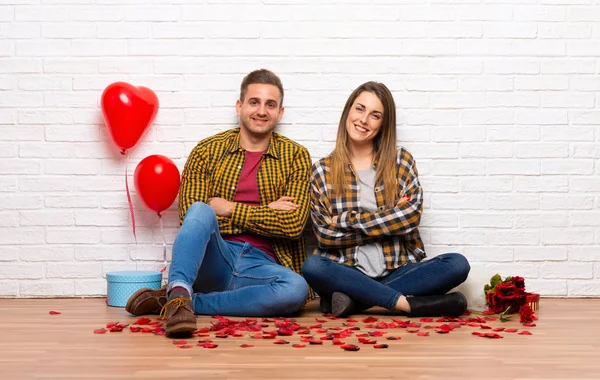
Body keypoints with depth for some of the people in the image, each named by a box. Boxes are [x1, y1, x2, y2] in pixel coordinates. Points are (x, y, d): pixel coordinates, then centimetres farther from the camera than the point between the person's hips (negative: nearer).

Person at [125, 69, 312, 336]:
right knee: (200, 209, -30)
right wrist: (264, 214, -7)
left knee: (296, 288, -34)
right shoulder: (207, 151, 9)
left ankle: (178, 302, -27)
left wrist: (229, 209, -7)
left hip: (260, 265, 1)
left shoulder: (295, 156, 9)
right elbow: (188, 215, -3)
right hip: (213, 260, -1)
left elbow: (293, 223, -4)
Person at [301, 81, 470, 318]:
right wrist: (388, 222, -7)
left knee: (457, 264, -23)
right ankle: (409, 303, -25)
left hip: (396, 271, 2)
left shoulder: (401, 161, 7)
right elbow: (325, 235, -3)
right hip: (347, 273, -1)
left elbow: (411, 215, -6)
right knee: (312, 267, -32)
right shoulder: (322, 171, 5)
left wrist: (348, 220, -8)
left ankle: (356, 300, -24)